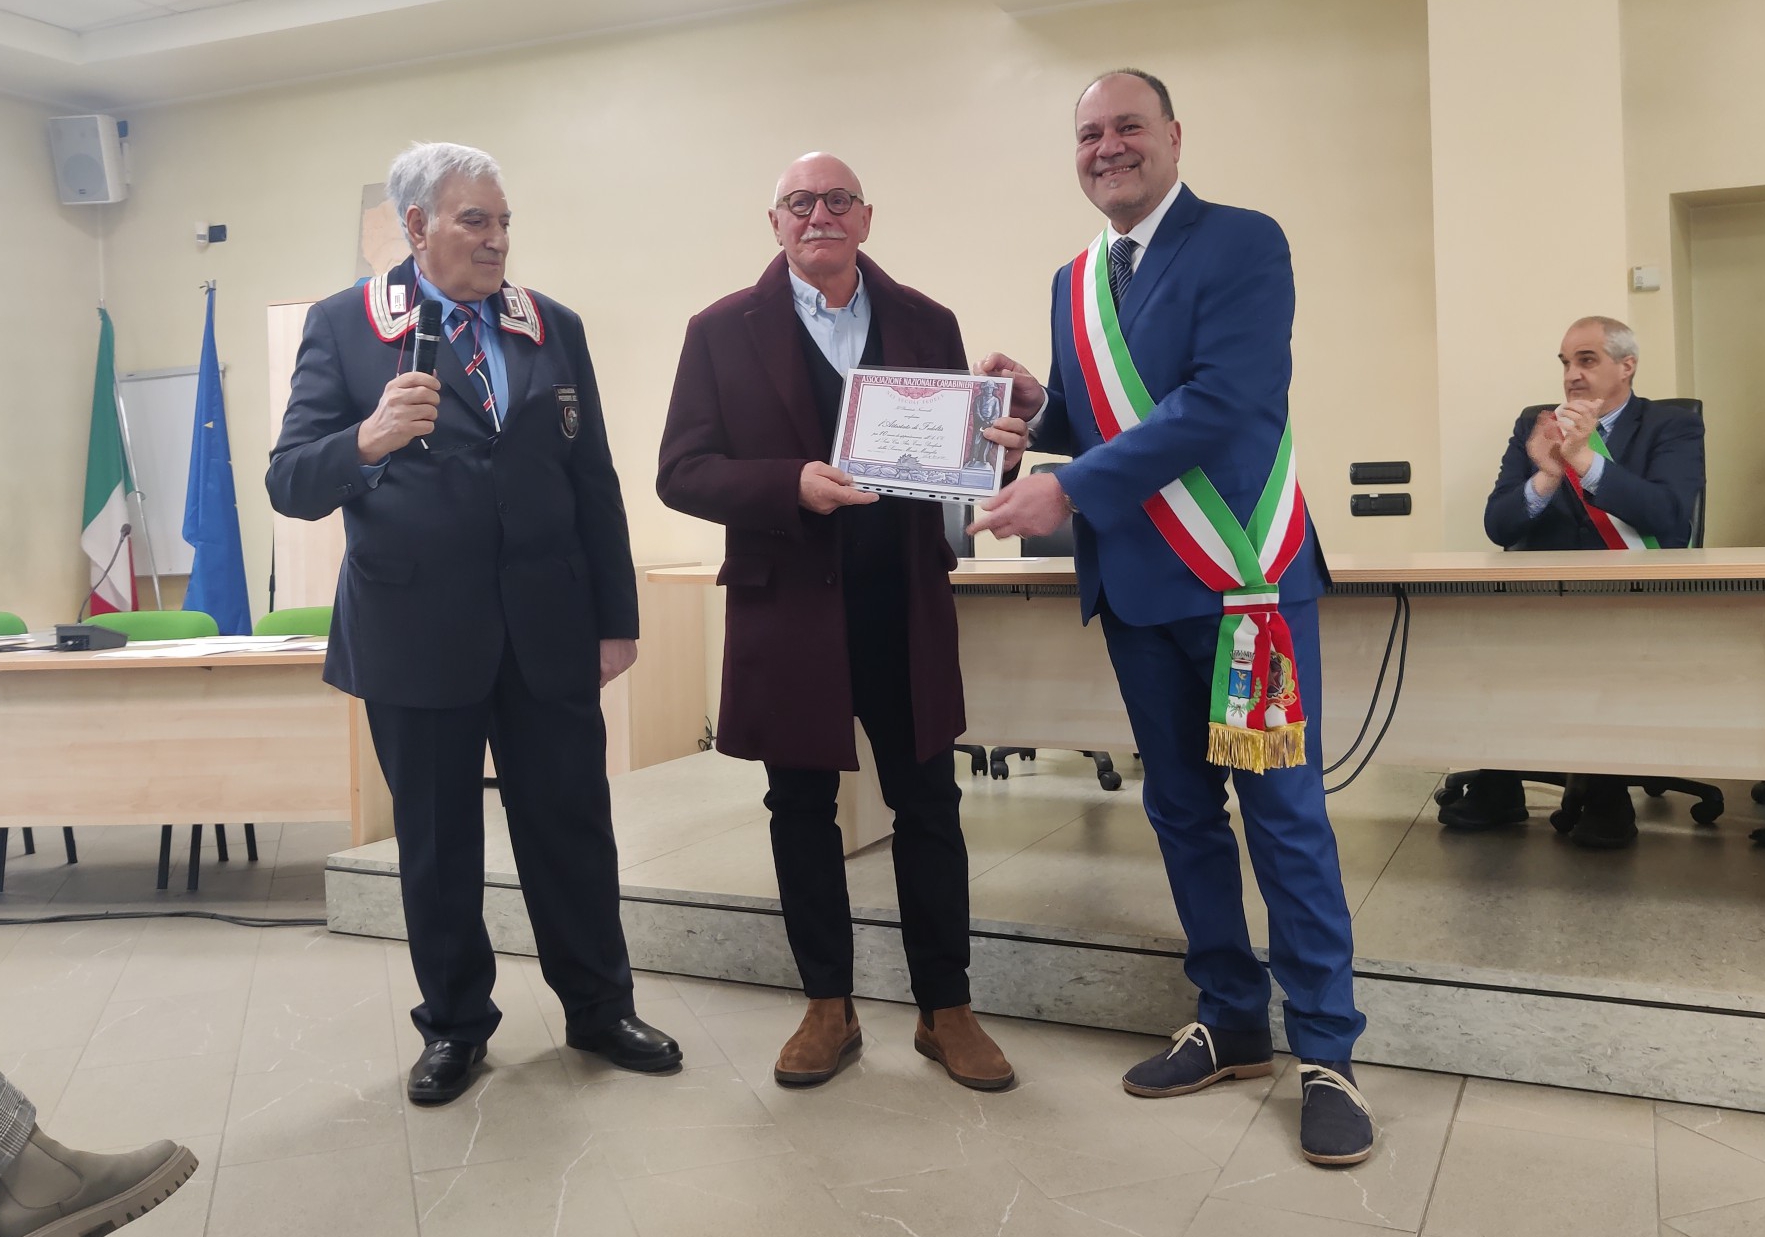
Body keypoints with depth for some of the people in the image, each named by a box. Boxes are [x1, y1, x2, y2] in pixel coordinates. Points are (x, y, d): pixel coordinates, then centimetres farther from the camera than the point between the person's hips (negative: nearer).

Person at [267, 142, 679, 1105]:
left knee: (572, 827, 8)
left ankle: (599, 1008, 26)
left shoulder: (553, 327, 8)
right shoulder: (344, 325, -1)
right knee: (436, 842, 10)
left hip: (547, 627, 2)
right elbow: (290, 485, -8)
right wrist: (367, 439, -29)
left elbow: (594, 482, 9)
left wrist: (617, 619, 6)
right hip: (415, 631, -2)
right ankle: (453, 1026, 28)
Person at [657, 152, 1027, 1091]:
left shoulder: (926, 324, 7)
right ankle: (827, 1008, 27)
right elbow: (681, 473, -4)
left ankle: (945, 1009, 22)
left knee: (929, 808, 7)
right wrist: (792, 485, -20)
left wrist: (996, 449, -16)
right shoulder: (723, 331, 2)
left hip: (905, 611, 1)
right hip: (789, 610, -1)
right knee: (801, 810, 10)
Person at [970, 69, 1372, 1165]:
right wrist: (1037, 405, -4)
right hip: (1135, 584, 7)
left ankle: (1327, 1052, 12)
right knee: (1181, 810, 13)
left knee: (1284, 811, -2)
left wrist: (1068, 490, -22)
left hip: (1242, 577, -7)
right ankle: (1231, 1022, 28)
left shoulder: (1241, 244, -7)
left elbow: (1225, 402, -20)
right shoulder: (1076, 284, 13)